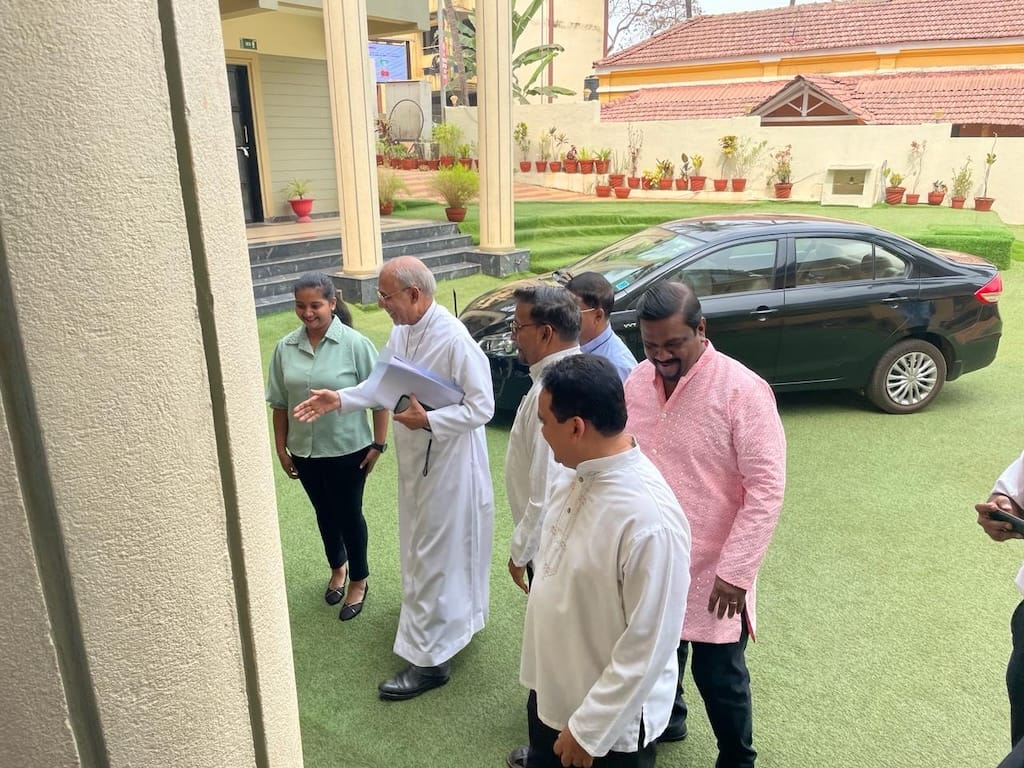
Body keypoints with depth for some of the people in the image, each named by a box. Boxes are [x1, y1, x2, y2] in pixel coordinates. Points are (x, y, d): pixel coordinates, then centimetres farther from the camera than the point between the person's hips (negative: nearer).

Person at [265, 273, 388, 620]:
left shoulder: (354, 344, -15)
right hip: (305, 451, 4)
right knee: (325, 514, 21)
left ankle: (358, 580, 31)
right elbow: (280, 404, 5)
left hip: (347, 450, -4)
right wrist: (281, 448, 5)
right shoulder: (285, 347, -3)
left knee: (349, 513, 10)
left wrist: (378, 444, -10)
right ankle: (338, 567, 45)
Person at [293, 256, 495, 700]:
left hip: (447, 464, -9)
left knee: (434, 558, 1)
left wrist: (428, 420, -29)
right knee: (424, 549, 24)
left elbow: (482, 406, -23)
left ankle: (430, 659, 15)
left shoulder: (454, 340, -26)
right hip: (416, 461, 9)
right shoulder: (403, 331, 0)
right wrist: (340, 399, -2)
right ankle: (456, 618, 48)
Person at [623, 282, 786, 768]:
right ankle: (664, 719, 54)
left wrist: (735, 571, -19)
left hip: (711, 569, -5)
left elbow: (766, 489, -19)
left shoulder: (742, 390, -20)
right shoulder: (638, 380, -2)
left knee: (718, 675, 12)